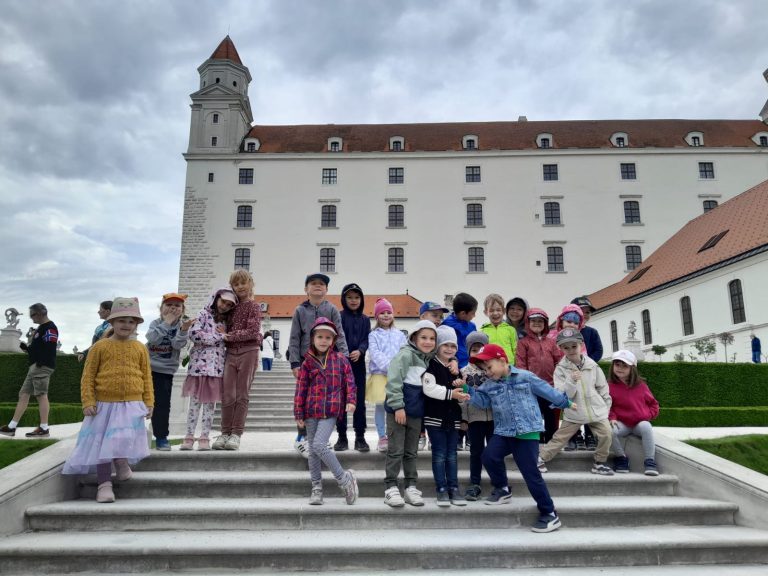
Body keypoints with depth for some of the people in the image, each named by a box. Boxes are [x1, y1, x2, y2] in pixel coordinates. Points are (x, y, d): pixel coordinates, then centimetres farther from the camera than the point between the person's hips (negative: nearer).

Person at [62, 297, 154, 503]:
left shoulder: (140, 348, 5)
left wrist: (149, 403, 3)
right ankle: (104, 484, 13)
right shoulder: (100, 346, 0)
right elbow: (88, 376, 0)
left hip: (132, 404, 1)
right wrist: (88, 402, -7)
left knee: (126, 439, -12)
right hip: (104, 403, 0)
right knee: (102, 443, 3)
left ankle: (122, 461, 21)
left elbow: (147, 377, 7)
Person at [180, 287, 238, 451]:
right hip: (200, 363, -4)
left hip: (217, 366, 4)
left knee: (210, 403, 4)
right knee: (195, 402, 1)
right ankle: (189, 437, 8)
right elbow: (194, 333, -14)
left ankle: (205, 438, 8)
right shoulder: (204, 314, 1)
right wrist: (219, 337, -9)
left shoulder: (226, 321, 17)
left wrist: (225, 333, 0)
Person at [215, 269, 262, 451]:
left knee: (242, 395, 1)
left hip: (248, 352, -4)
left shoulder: (254, 306, -1)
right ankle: (225, 433, 9)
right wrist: (224, 335, 1)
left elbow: (253, 331, -12)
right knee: (227, 395, 1)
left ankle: (236, 433, 5)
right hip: (231, 352, 4)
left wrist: (229, 336, -10)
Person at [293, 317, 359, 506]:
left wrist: (350, 400, -8)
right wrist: (299, 413, 2)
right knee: (312, 450, 9)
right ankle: (316, 487, 21)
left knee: (319, 445, -17)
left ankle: (344, 478, 0)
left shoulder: (340, 360, 3)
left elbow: (349, 381, 5)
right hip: (311, 411, 3)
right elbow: (301, 389, 4)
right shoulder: (307, 363, 3)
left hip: (330, 411, -3)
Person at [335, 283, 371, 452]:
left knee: (360, 401, 4)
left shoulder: (365, 319, 12)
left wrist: (360, 351, -18)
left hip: (358, 364, 3)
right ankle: (342, 437, 11)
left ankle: (360, 437, 12)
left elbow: (366, 340, 2)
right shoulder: (339, 317, 0)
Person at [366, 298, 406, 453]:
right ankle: (382, 438, 15)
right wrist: (389, 366, -20)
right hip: (379, 374, -1)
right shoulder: (374, 335, 3)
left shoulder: (399, 335, 11)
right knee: (380, 405, 4)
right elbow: (375, 354, -9)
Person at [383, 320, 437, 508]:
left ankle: (411, 487, 23)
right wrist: (398, 406, -20)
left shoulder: (429, 359, 12)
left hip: (416, 412, 7)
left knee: (411, 451, 14)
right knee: (395, 450, 0)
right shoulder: (406, 354, -12)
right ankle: (391, 487, 10)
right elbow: (394, 380, -19)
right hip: (398, 409, -7)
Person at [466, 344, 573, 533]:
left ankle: (549, 513, 7)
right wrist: (466, 390, -14)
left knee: (530, 473, -8)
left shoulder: (525, 377, -2)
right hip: (503, 432, 4)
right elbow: (480, 400, 1)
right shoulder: (489, 385, 9)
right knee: (489, 456, -19)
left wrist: (565, 402, 16)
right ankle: (502, 489, 10)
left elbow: (547, 391, 6)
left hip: (527, 432, -4)